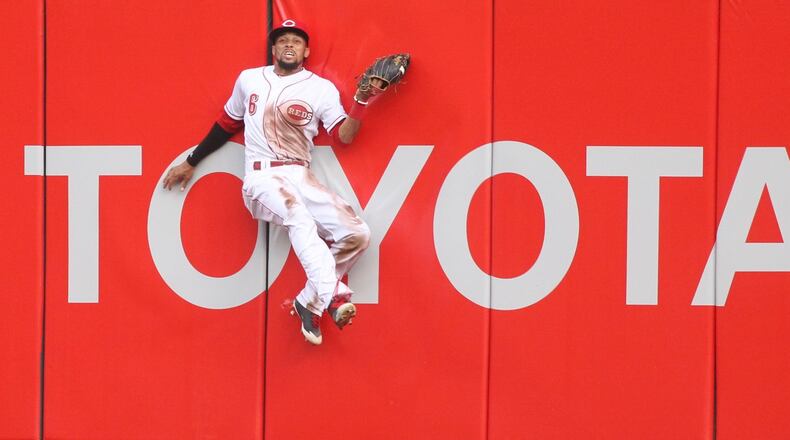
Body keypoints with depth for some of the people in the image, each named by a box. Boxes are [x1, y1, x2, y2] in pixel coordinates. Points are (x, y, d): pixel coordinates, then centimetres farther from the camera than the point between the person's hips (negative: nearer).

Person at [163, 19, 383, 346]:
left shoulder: (321, 88, 9)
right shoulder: (249, 79, 14)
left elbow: (345, 136, 0)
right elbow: (227, 124, 24)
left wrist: (361, 99, -14)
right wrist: (190, 162, 26)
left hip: (300, 178, 2)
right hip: (261, 178, -2)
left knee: (357, 235, -17)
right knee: (299, 214, -37)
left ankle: (310, 301, -3)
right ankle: (333, 295, -50)